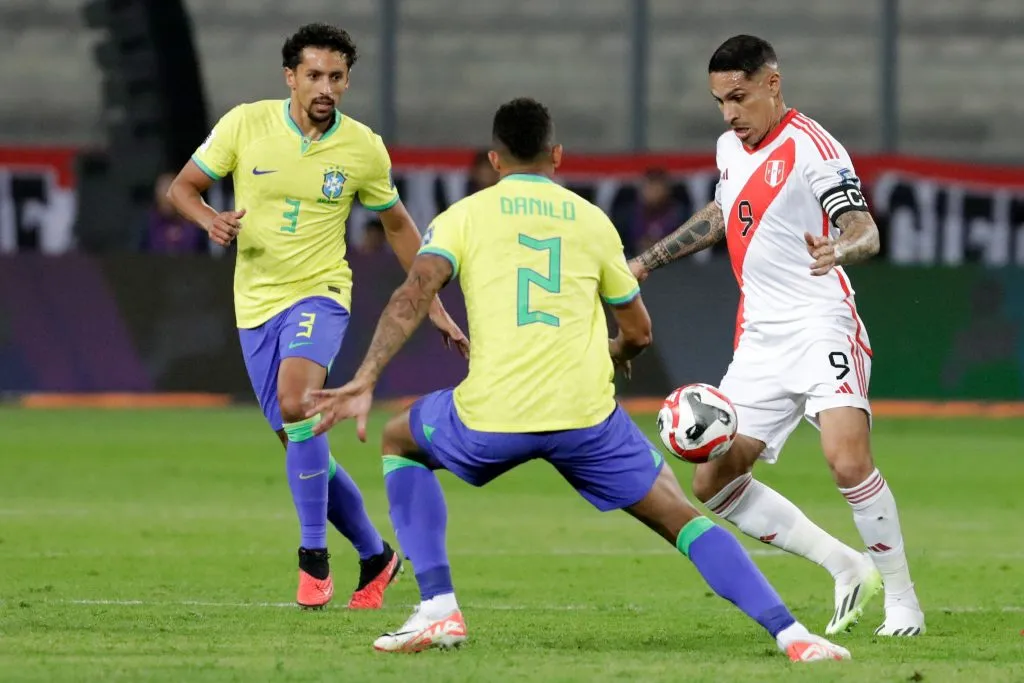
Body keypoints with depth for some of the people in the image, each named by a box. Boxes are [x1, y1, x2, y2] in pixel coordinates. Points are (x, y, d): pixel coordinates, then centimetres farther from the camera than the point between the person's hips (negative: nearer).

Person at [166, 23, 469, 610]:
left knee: (295, 403, -29)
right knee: (302, 445, 3)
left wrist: (434, 306, 10)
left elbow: (398, 225, 11)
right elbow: (184, 187, 3)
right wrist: (210, 220, -20)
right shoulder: (245, 125, -6)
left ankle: (314, 556, -20)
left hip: (320, 292, -2)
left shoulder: (363, 148, -4)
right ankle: (376, 555, 22)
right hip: (256, 302, 2)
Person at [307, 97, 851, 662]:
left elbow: (413, 297, -7)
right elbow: (639, 332, 22)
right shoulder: (592, 221, 15)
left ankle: (437, 609, 15)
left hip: (493, 416, -1)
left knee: (400, 441, 29)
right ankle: (790, 635, -7)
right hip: (586, 415, 1)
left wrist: (364, 381, -12)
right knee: (681, 519, 11)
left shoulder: (465, 215, 10)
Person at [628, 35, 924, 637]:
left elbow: (865, 231, -20)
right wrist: (649, 261, 34)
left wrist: (840, 251, -43)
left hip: (821, 327, -8)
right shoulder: (730, 147, 13)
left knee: (848, 460, -27)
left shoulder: (812, 147, -11)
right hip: (760, 340, 8)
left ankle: (903, 599, -10)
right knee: (713, 482, 0)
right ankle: (847, 569, 8)